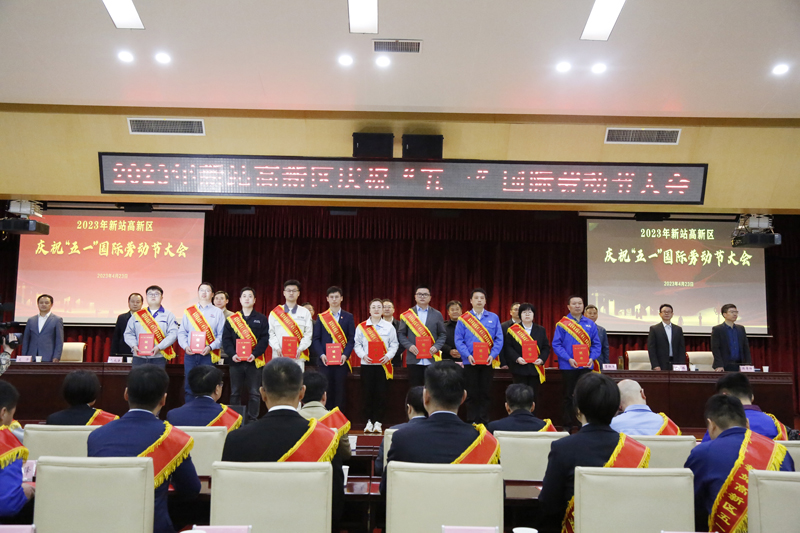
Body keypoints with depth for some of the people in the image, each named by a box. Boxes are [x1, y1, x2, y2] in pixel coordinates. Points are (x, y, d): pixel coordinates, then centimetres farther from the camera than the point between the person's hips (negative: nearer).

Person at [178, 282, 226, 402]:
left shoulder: (217, 312, 7)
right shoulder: (188, 311, 13)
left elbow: (221, 335, 0)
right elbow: (181, 332, 10)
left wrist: (210, 347, -14)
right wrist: (185, 346, -7)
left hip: (208, 355, -2)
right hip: (190, 355, 2)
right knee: (189, 387, 3)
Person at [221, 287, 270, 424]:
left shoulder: (262, 319, 6)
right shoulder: (231, 319, 9)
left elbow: (264, 339, -2)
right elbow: (226, 339, 3)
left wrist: (255, 354, -16)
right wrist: (232, 354, -13)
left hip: (255, 361, -1)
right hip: (236, 361, 1)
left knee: (254, 393, 1)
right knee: (235, 393, 7)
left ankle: (251, 421, 9)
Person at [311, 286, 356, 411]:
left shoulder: (348, 317, 8)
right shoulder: (321, 317, 9)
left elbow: (351, 339, 3)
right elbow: (316, 339, 4)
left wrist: (345, 355, -12)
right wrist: (321, 354, -11)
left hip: (341, 360, 0)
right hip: (325, 360, 0)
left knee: (340, 390, 0)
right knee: (326, 390, 0)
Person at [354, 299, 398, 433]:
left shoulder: (389, 326, 6)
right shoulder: (361, 326, 7)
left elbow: (394, 344, 4)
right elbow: (357, 344, 5)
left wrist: (388, 356, -11)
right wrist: (363, 355, -11)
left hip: (383, 365, 0)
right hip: (367, 364, 0)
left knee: (381, 393, -1)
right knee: (367, 392, 1)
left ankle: (378, 421, 9)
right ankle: (369, 421, 12)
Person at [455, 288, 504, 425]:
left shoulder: (493, 318, 6)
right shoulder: (463, 319, 2)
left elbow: (499, 339, 1)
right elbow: (459, 340, -2)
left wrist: (492, 355, -12)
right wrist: (468, 355, -15)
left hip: (487, 362, 1)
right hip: (470, 362, -1)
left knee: (485, 393, 5)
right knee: (472, 394, 4)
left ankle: (484, 422, 13)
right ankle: (471, 422, 12)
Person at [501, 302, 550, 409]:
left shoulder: (541, 330, 11)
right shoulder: (513, 329, 2)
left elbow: (546, 347, 7)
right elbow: (508, 346, -4)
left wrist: (542, 359, -10)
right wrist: (517, 358, -17)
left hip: (535, 368, 3)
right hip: (519, 368, -2)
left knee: (533, 396, 5)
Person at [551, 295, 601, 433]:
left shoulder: (590, 324, 7)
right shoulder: (562, 324, -3)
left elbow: (596, 344, 7)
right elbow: (556, 344, -7)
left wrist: (592, 358, -10)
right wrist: (569, 359, -17)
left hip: (586, 366, 3)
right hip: (568, 366, -2)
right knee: (568, 397, 5)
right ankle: (567, 426, 14)